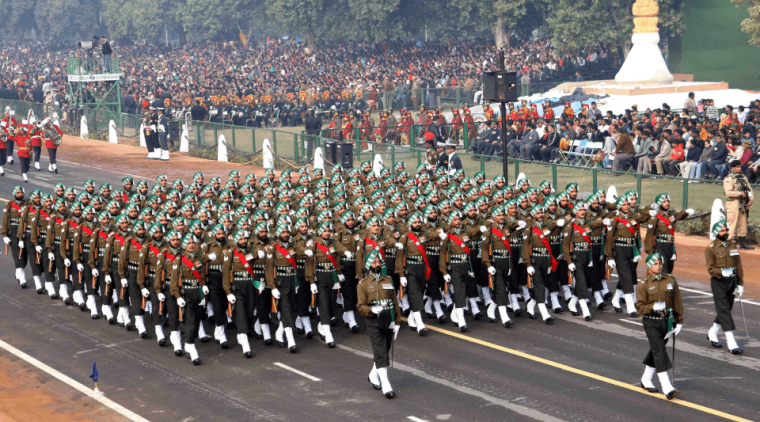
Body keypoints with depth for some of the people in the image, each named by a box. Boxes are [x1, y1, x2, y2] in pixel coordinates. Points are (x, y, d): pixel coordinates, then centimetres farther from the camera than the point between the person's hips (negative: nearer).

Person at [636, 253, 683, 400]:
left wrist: (679, 321, 8)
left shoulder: (670, 280, 4)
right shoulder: (644, 284, -6)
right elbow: (640, 306, -7)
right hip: (651, 323, -4)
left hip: (667, 321, 4)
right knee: (659, 352, -13)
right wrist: (653, 307, -25)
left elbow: (677, 302, 9)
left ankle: (646, 380, 35)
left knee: (656, 351, 16)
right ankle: (667, 389, -18)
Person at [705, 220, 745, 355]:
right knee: (724, 310, -10)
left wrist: (740, 284, 8)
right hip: (718, 282, -6)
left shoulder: (732, 245, 9)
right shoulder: (711, 248, -6)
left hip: (731, 282, 6)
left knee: (726, 310, 13)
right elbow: (710, 269, -11)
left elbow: (738, 265, 11)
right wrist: (722, 272, -28)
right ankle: (732, 344, -13)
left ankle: (712, 333, 34)